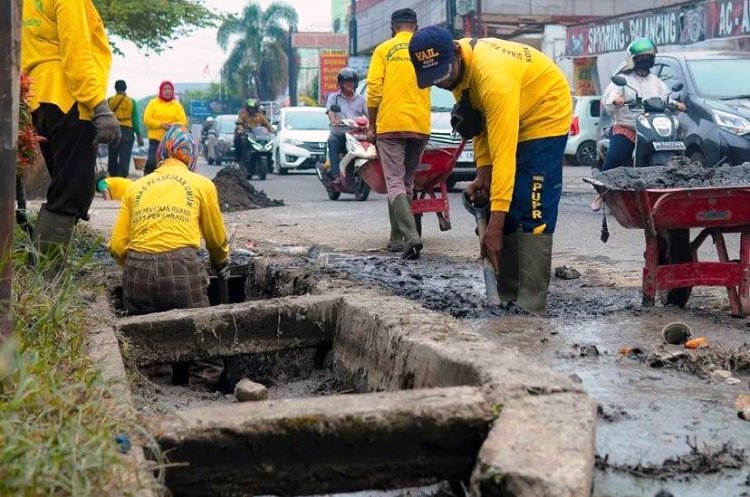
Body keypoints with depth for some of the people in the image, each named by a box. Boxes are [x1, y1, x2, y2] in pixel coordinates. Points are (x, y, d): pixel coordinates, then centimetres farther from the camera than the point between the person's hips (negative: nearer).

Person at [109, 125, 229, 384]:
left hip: (137, 272, 3)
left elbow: (117, 246, 12)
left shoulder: (136, 187, 20)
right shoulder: (202, 184, 14)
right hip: (181, 269, -3)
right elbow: (217, 240, 23)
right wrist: (222, 266, 43)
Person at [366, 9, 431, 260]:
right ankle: (397, 238, 20)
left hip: (390, 125, -3)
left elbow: (374, 90, -4)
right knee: (406, 182, 15)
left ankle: (410, 236, -23)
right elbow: (432, 85, 8)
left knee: (395, 182, -4)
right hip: (420, 125, 3)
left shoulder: (383, 50, 2)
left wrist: (372, 126, 5)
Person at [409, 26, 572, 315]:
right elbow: (479, 119, 2)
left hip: (545, 114, -8)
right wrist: (482, 173, -9)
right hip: (506, 119, 8)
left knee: (533, 214, -16)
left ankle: (530, 309, -16)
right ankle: (508, 299, 8)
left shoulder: (493, 76, -37)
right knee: (506, 211, 4)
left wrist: (494, 226, -40)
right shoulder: (457, 66, -12)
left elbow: (505, 153, -39)